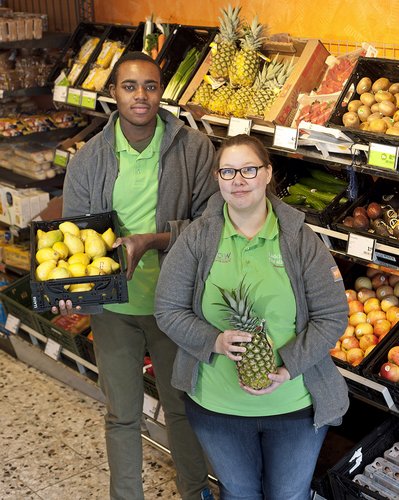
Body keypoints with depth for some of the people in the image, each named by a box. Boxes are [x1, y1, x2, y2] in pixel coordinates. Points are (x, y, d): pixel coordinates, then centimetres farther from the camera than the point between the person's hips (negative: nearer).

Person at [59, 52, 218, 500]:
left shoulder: (194, 149, -10)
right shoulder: (87, 160, -6)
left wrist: (152, 240, -25)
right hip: (113, 306, 1)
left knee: (182, 404, 19)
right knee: (122, 414, 17)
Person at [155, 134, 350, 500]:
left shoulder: (301, 239, -10)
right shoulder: (197, 238, -8)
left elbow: (333, 315, -9)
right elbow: (168, 309, -7)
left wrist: (288, 367, -20)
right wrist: (214, 341, -23)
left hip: (296, 406, 0)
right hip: (215, 404, 1)